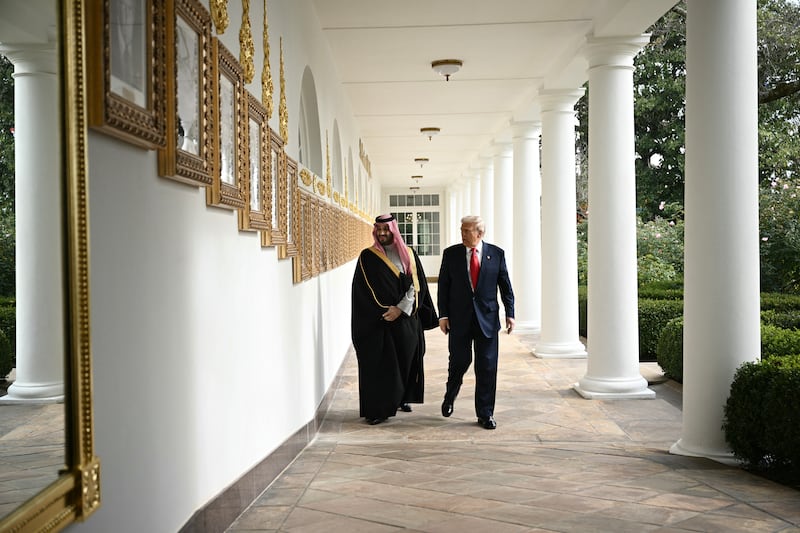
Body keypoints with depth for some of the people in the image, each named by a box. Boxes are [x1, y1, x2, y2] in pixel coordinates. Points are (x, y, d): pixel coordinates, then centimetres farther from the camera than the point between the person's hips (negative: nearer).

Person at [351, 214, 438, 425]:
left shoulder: (408, 255, 8)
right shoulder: (368, 257, 0)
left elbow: (417, 285, 1)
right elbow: (365, 291, -6)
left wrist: (401, 308, -11)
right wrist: (386, 311, -11)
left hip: (407, 320, 3)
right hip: (378, 321, -3)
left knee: (406, 359, 9)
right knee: (379, 364, -5)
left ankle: (401, 398, 27)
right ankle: (377, 409, -1)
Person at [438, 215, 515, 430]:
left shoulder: (496, 253, 2)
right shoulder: (451, 253, 2)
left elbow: (505, 285, 5)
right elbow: (443, 286, 3)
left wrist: (509, 313, -1)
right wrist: (443, 315, -3)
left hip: (487, 318, 0)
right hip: (459, 317, 0)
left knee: (487, 366, 2)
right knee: (459, 361, 4)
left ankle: (485, 414, 12)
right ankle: (450, 396, 35)